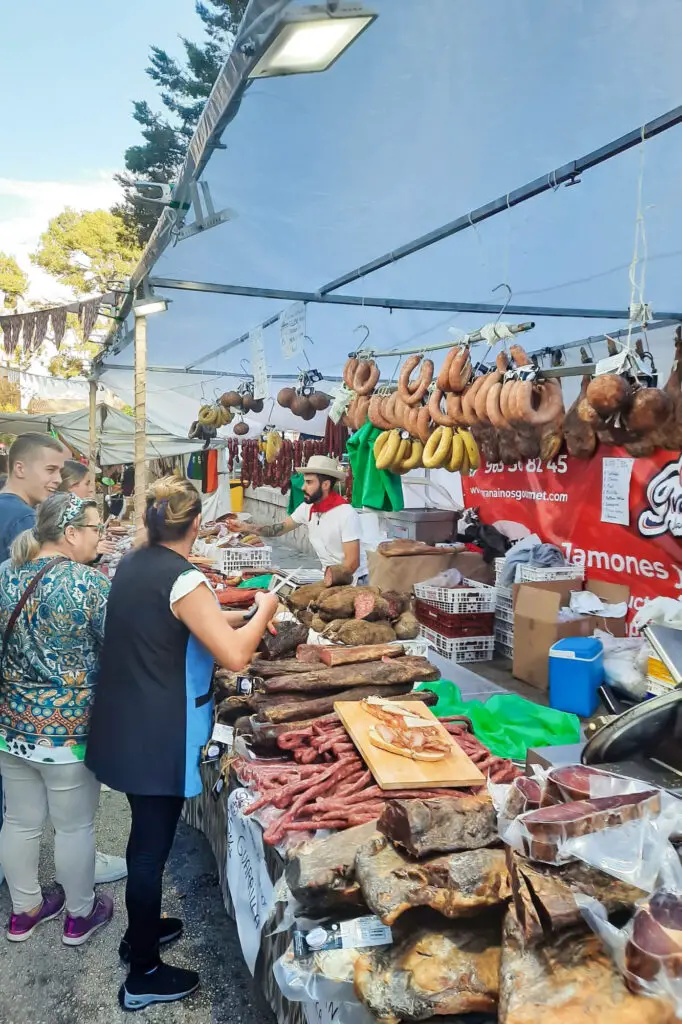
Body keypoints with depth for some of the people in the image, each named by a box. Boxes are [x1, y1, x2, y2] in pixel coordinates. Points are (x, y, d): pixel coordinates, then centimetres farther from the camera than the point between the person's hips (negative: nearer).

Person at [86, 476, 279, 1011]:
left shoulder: (133, 564, 3)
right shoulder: (183, 580, -23)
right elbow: (235, 656, -27)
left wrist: (238, 616, 16)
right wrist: (264, 611, -10)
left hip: (125, 723, 9)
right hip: (159, 734, -9)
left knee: (146, 834, 25)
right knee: (153, 843, 7)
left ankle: (142, 930, 46)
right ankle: (144, 975, 24)